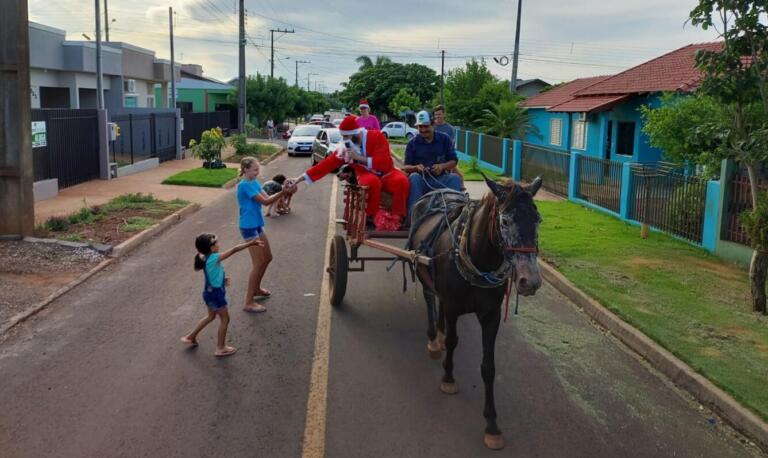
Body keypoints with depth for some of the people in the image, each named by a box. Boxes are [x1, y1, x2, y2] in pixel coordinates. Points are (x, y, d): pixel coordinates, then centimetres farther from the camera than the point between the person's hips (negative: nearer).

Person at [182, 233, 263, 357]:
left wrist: (222, 279, 4)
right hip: (215, 293, -9)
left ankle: (191, 337, 37)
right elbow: (234, 250, -28)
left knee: (211, 316, 27)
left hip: (210, 291, 9)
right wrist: (250, 243, -27)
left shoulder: (206, 258, 0)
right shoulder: (213, 258, -27)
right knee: (225, 319, 7)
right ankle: (220, 348, 17)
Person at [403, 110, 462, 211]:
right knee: (414, 177, -34)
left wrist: (442, 166, -18)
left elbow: (454, 161, 4)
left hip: (440, 179, 1)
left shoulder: (444, 139, 6)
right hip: (421, 179, -1)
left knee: (455, 178, -28)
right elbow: (406, 167, 1)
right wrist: (416, 167, -23)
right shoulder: (412, 143, 3)